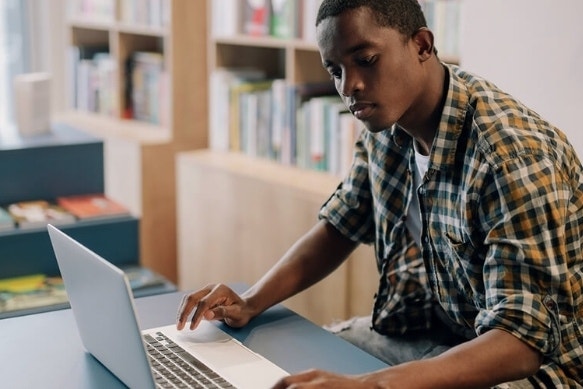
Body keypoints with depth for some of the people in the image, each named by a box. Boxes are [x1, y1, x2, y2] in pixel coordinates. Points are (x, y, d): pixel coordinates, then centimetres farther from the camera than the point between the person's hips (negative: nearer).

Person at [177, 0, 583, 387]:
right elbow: (338, 227, 9)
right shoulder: (385, 125, -3)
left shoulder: (513, 153, -28)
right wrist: (251, 302, -8)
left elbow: (523, 342, -33)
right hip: (422, 332, 7)